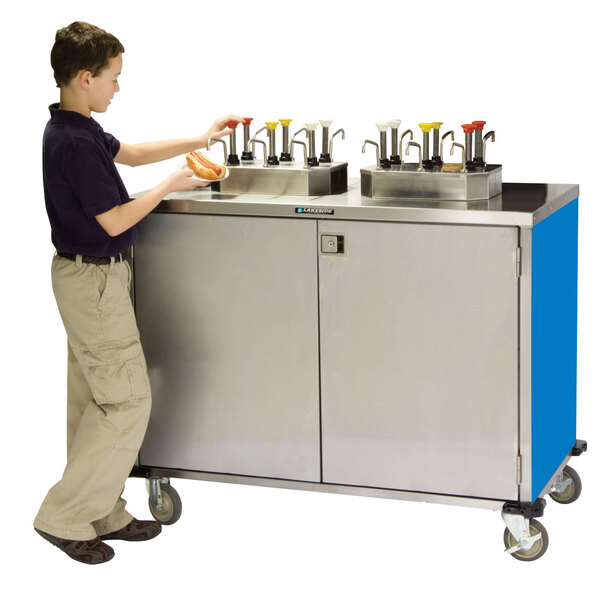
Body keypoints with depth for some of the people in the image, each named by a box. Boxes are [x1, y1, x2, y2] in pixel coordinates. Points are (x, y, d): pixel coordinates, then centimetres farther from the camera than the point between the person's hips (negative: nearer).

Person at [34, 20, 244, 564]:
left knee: (96, 401, 14)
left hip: (90, 276, 10)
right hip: (94, 279, -10)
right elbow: (114, 221, -21)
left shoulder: (78, 131, 8)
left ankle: (102, 514, 23)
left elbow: (129, 152, 24)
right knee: (127, 401, -4)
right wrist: (168, 187, -8)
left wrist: (199, 140, 21)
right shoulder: (73, 143, -23)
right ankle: (64, 516, 3)